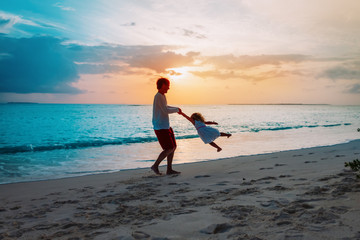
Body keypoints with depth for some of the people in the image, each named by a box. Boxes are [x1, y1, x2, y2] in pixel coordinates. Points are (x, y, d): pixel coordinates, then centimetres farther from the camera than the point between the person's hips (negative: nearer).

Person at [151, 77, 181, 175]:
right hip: (160, 128, -10)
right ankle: (155, 165, 3)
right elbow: (166, 111, -19)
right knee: (169, 149, -10)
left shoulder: (162, 96, 14)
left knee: (173, 147, 9)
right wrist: (177, 110, -4)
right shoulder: (158, 96, -15)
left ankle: (169, 169, 14)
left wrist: (176, 108, 26)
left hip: (166, 127, 10)